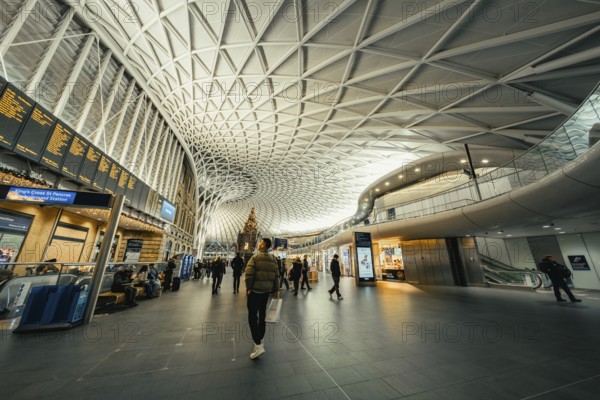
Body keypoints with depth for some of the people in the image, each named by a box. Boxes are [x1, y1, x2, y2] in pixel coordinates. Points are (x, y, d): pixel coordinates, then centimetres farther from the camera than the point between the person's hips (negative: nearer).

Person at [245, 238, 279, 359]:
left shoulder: (255, 257, -12)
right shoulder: (273, 259, 5)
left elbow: (249, 273, -20)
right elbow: (276, 275, 5)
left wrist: (248, 287, -9)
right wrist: (276, 289, 12)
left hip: (255, 290, -6)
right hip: (266, 290, 6)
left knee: (253, 317, 1)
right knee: (262, 316, 18)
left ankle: (258, 345, -5)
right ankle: (260, 341, 30)